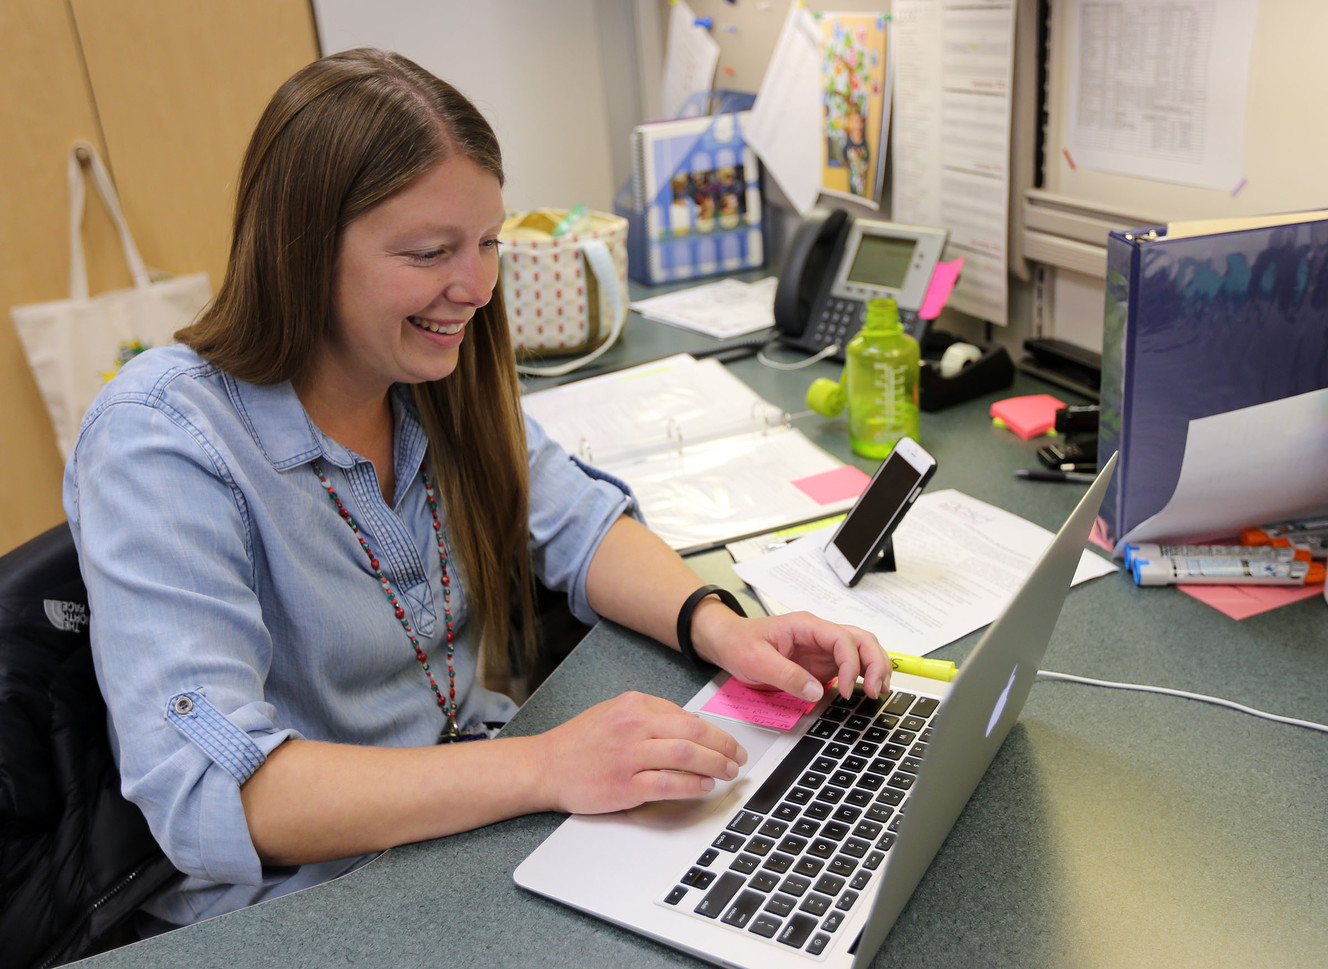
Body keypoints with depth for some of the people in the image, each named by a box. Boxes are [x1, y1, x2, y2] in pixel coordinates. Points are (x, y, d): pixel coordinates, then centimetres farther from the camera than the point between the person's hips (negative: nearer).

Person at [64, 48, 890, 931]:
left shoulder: (440, 378, -1)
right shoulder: (160, 443, -22)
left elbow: (575, 523, 0)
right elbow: (205, 794, -29)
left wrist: (716, 626, -21)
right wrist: (541, 768, -37)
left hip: (476, 819, 6)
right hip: (298, 901, -6)